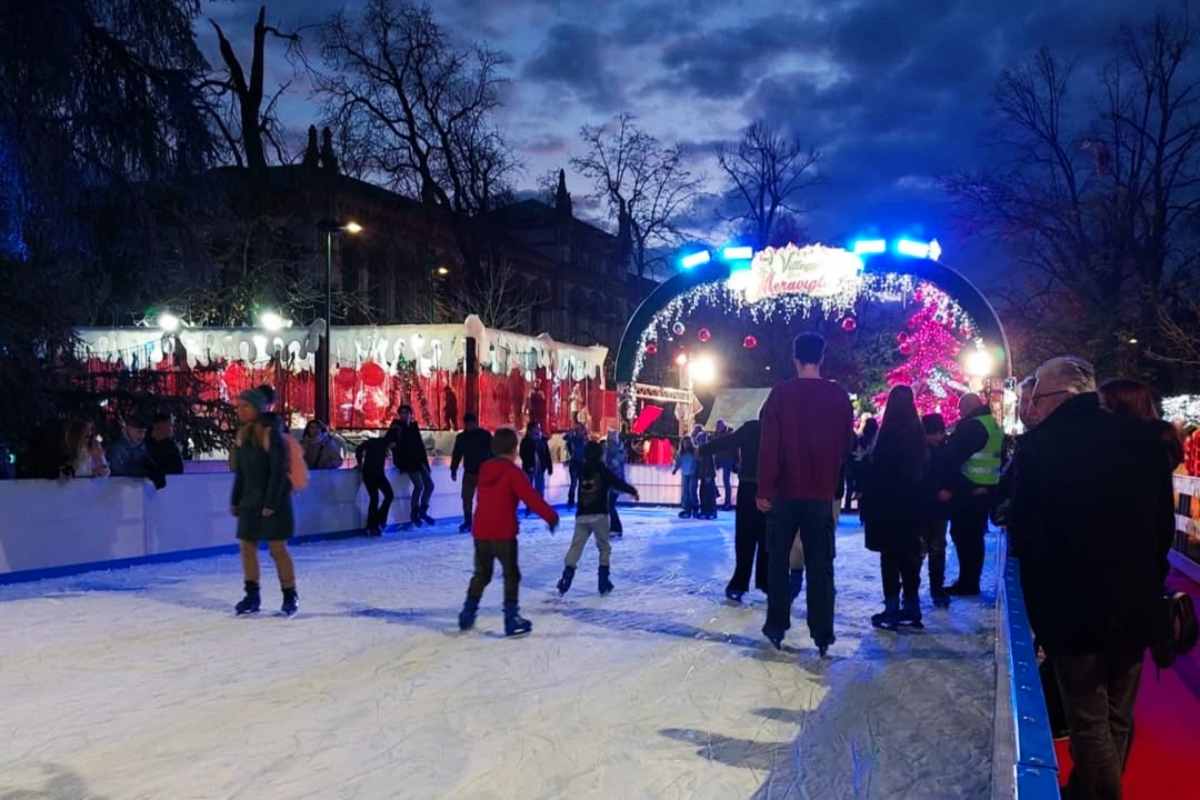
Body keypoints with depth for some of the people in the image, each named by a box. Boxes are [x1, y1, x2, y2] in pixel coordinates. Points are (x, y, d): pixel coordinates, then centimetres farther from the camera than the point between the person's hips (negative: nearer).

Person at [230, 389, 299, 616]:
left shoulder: (271, 433, -14)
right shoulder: (242, 434, 10)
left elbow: (278, 471, -16)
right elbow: (240, 472, 15)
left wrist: (271, 503, -19)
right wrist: (235, 500, 11)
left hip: (273, 502, -7)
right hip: (250, 501, 7)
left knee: (278, 548, -4)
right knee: (247, 546, 8)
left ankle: (290, 596, 7)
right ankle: (252, 596, 20)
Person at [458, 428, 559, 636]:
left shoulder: (484, 469, 8)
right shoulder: (513, 472, -12)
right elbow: (531, 498, -17)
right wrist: (551, 516, -9)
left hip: (481, 531, 6)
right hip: (503, 533, -6)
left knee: (481, 574, 20)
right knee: (511, 575, 4)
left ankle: (467, 614, 23)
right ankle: (512, 619, 1)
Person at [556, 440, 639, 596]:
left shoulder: (582, 472, 10)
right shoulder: (604, 471, -2)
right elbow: (618, 483, -6)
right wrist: (633, 491, 7)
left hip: (582, 515, 3)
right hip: (599, 515, -3)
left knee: (576, 546, 4)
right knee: (604, 547, 11)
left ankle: (567, 576, -11)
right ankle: (603, 582, 8)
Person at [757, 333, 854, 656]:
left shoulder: (781, 393, -8)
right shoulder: (839, 396, 0)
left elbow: (768, 444, -10)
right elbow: (846, 445, 7)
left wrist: (764, 489, -7)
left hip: (785, 492, -2)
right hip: (822, 493, 2)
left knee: (779, 561, 11)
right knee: (820, 565, 7)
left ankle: (777, 627, 13)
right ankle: (822, 635, 6)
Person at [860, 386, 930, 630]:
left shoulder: (888, 433, -14)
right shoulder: (917, 431, 5)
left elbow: (875, 469, -14)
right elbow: (924, 468, 11)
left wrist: (867, 501, -7)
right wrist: (918, 499, 16)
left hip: (887, 504, -6)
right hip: (912, 503, 6)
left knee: (889, 555, -1)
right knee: (909, 555, 12)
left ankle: (892, 609, -1)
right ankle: (911, 608, 17)